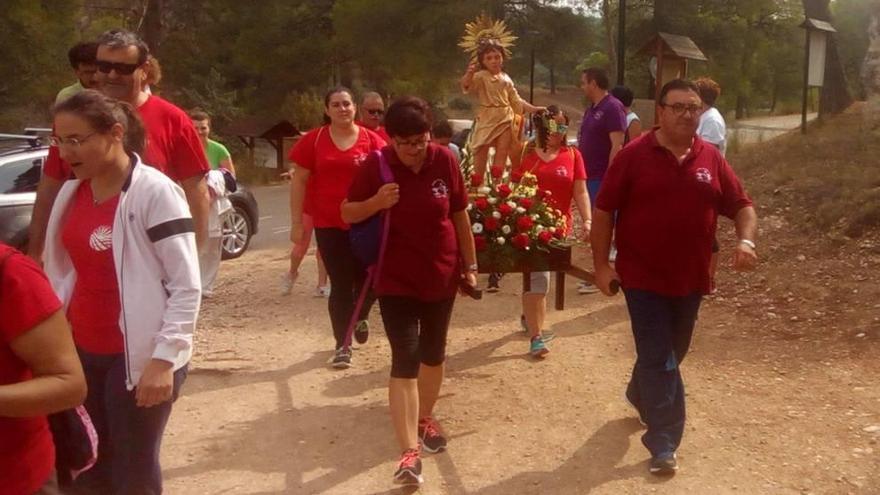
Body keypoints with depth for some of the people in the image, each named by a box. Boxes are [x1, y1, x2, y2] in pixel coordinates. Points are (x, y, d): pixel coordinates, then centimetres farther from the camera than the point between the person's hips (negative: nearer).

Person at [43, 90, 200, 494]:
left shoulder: (155, 192, -15)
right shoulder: (71, 192, 7)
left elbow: (186, 287, -16)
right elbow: (64, 274, 16)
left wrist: (164, 359, -19)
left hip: (139, 356, -6)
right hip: (82, 352, 7)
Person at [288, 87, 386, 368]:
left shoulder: (372, 140, -1)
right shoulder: (313, 140, -1)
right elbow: (299, 181, 3)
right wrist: (297, 222, -1)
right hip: (329, 224, 0)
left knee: (367, 279, 6)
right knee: (340, 284, 1)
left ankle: (361, 317, 40)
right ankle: (342, 345, 11)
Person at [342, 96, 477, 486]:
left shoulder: (445, 160, -7)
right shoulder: (376, 165, -12)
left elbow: (460, 215, 3)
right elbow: (347, 213, -3)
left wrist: (470, 264, 7)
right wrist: (376, 202, -23)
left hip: (442, 275, 3)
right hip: (396, 280, -3)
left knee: (433, 353, 17)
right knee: (405, 361, -10)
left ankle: (425, 418, 40)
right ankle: (409, 452, -9)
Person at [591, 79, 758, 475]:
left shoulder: (711, 158, 3)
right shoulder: (634, 155, -8)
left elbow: (742, 206, 8)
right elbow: (603, 210, -6)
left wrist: (746, 240, -12)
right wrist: (602, 264, -9)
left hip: (690, 279, 5)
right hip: (643, 277, -4)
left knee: (671, 353, 20)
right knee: (660, 360, -5)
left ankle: (640, 396, 47)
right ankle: (663, 444, 1)